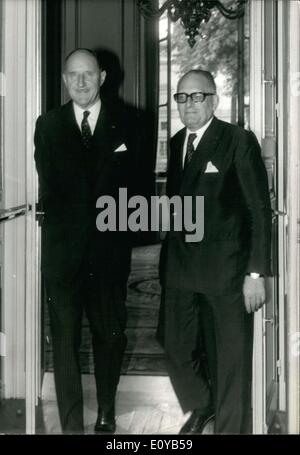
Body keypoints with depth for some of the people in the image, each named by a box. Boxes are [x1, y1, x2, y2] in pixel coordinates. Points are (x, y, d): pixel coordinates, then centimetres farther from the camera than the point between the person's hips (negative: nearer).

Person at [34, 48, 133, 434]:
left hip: (109, 247, 0)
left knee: (110, 334, 11)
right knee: (65, 340, -1)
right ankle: (71, 425, 6)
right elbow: (48, 186, 1)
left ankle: (106, 413, 30)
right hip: (63, 247, 0)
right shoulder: (48, 124, 7)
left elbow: (130, 185, 1)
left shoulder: (124, 125, 5)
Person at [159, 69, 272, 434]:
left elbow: (260, 209, -10)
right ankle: (199, 406, 39)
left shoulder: (239, 141, -7)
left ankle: (229, 427, 21)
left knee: (229, 362, 4)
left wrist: (256, 272, -15)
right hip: (179, 266, 5)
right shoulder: (176, 143, 11)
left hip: (225, 267, -5)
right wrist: (168, 256, 7)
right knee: (176, 350, 12)